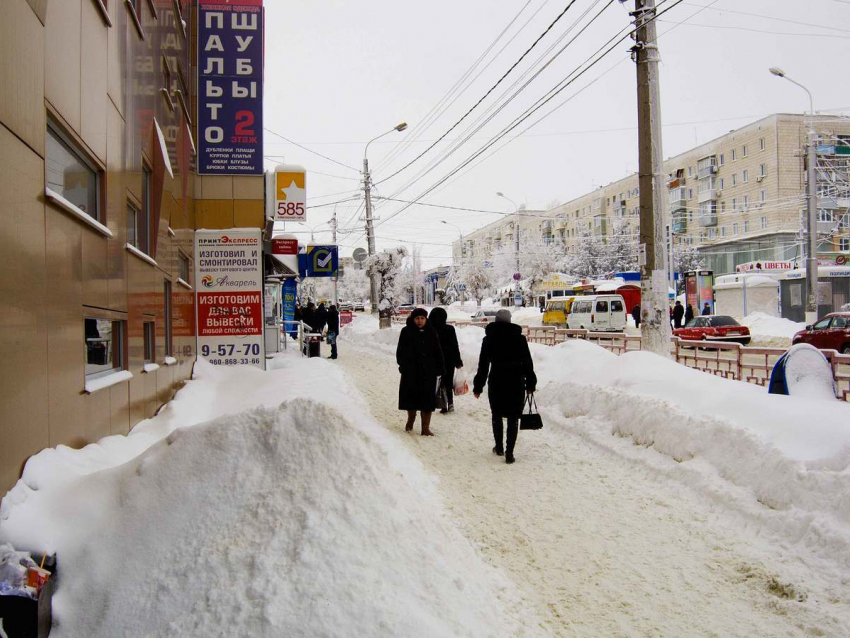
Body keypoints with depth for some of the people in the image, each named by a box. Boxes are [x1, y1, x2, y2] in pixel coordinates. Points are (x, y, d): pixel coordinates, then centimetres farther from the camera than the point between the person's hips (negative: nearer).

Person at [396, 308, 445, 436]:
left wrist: (439, 368, -1)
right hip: (411, 371, 0)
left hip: (428, 372, 1)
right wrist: (403, 365, -11)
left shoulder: (431, 332, 3)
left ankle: (425, 427, 4)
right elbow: (401, 351, -1)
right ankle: (411, 418, 38)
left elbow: (438, 352, 5)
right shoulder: (406, 332, -1)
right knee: (411, 396, 11)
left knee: (427, 399, -1)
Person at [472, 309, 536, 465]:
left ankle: (499, 447, 28)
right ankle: (509, 453, -1)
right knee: (513, 418, 4)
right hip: (516, 382, 0)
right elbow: (528, 363, 1)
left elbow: (483, 365, 0)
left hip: (496, 381, 0)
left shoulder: (488, 339, -1)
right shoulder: (519, 338, 0)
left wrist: (478, 387, 5)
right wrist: (530, 384, 10)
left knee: (497, 415, 18)